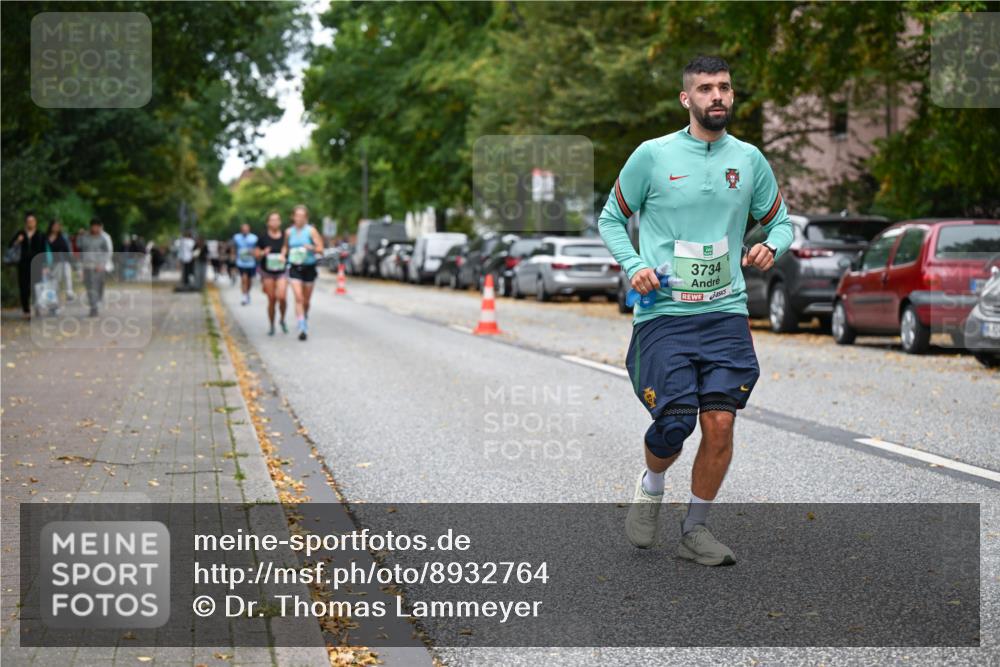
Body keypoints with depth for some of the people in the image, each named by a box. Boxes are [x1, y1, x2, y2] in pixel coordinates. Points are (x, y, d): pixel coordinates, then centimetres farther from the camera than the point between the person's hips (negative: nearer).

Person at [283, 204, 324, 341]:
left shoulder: (311, 231, -5)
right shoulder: (289, 232, 4)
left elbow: (320, 249, -6)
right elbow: (286, 247, 20)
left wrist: (311, 248, -26)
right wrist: (283, 255, 0)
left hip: (309, 267, -1)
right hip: (294, 268, 1)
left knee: (306, 300, 10)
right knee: (298, 298, -15)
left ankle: (305, 318, 39)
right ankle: (302, 328, -18)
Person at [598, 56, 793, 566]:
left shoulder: (749, 159, 8)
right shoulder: (652, 155, -1)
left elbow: (779, 220, 19)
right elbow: (611, 218, 9)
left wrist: (770, 246, -4)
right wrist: (634, 265, -8)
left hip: (726, 313, 3)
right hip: (663, 313, -3)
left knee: (720, 423, -6)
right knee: (674, 423, -10)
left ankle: (695, 530, 14)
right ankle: (650, 487, 25)